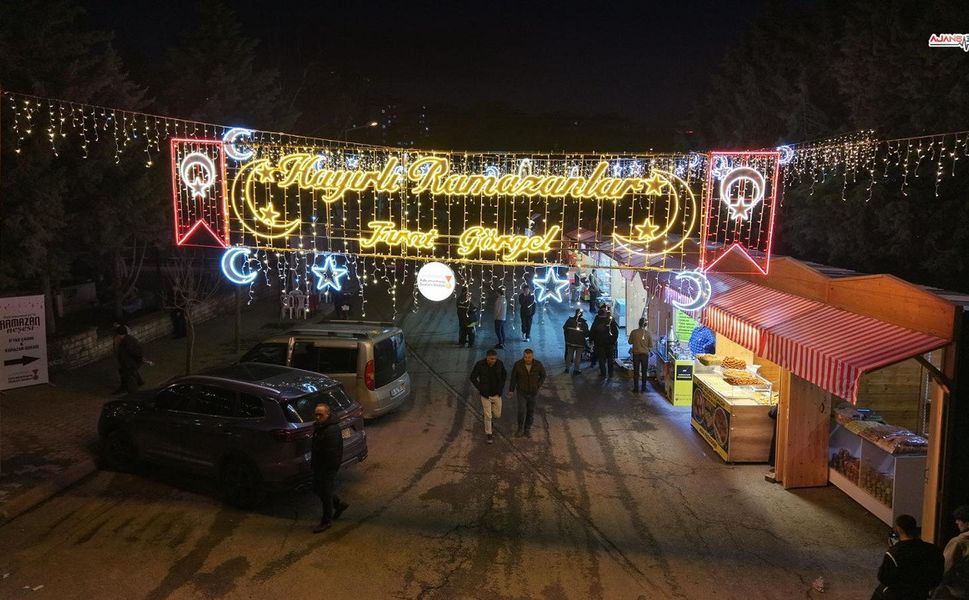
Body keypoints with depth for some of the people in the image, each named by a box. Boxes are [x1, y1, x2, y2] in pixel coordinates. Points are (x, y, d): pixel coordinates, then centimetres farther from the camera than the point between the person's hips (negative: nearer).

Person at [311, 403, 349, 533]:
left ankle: (327, 521, 20)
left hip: (328, 468, -10)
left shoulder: (332, 431, -26)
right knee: (317, 489, 20)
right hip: (319, 467, 10)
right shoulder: (319, 427, 6)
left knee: (325, 493, 3)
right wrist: (313, 463, 17)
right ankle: (339, 504, 37)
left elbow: (332, 454, -27)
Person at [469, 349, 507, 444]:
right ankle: (488, 434, 24)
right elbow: (473, 377, -8)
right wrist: (481, 389, -13)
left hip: (497, 394, 3)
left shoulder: (500, 363, -13)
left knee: (497, 415, 13)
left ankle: (485, 410, 45)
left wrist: (501, 387, -1)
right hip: (486, 395, -3)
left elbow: (504, 375, 6)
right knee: (488, 416, 3)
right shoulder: (480, 364, -20)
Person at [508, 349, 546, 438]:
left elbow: (543, 375, 1)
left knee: (531, 412, 11)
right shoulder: (518, 364, -21)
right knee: (522, 411, -9)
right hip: (522, 392, -1)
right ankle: (520, 429, 15)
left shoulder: (538, 364, -19)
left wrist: (538, 386, -6)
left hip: (533, 392, 1)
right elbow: (513, 377, -5)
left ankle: (527, 429, 31)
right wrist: (511, 389, 4)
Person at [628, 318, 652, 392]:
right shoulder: (647, 333, -9)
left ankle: (636, 388, 9)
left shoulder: (633, 332, -8)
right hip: (645, 354, 0)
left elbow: (630, 342, 3)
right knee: (644, 372, 10)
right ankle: (643, 388, 13)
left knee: (636, 371, 8)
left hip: (636, 354, 0)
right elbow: (651, 345, -2)